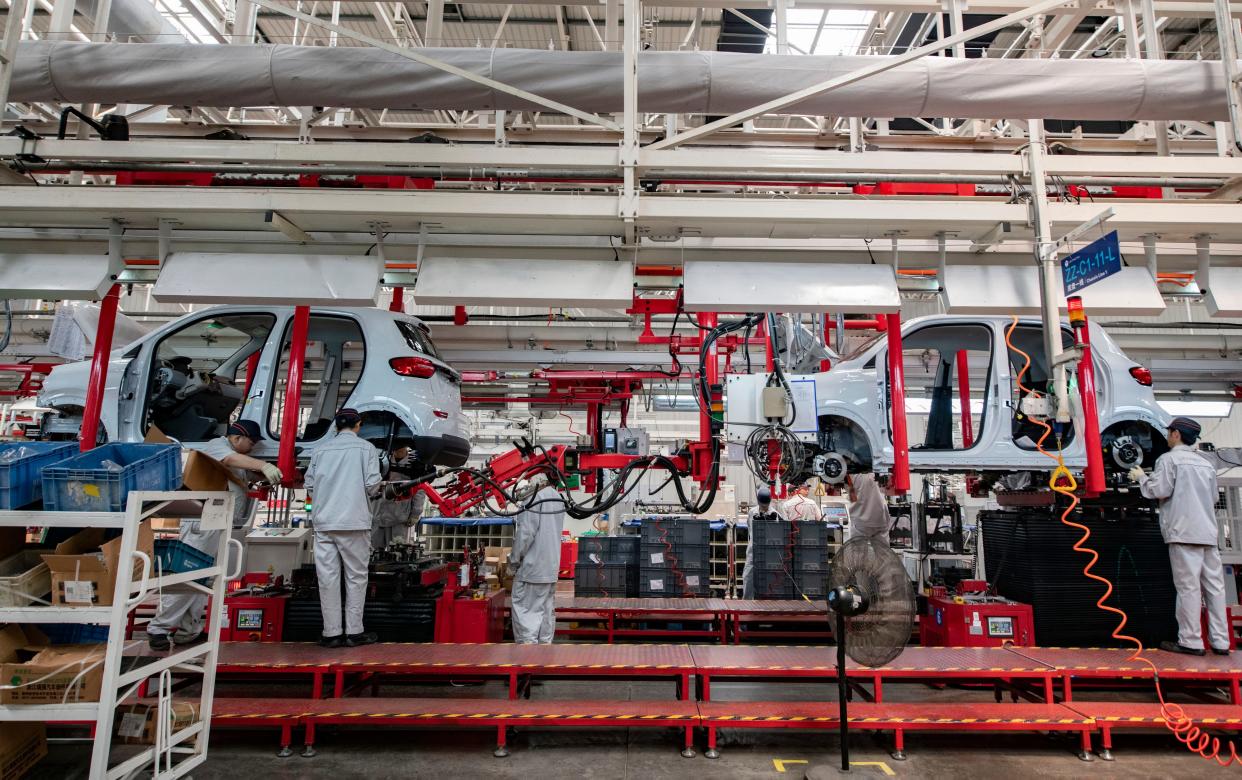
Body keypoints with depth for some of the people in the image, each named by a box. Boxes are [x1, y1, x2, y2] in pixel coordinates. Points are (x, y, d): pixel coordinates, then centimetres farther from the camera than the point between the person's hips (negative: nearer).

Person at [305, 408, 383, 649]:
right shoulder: (366, 448, 0)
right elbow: (372, 484, -6)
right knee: (355, 576, 6)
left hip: (324, 521, 3)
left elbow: (310, 484, 7)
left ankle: (331, 633, 10)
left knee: (328, 577, 6)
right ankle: (354, 632, 8)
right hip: (354, 521, -3)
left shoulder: (321, 449, 7)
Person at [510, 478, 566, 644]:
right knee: (547, 609, 14)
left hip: (531, 567, -8)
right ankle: (545, 643, 21)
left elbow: (525, 534, -18)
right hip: (552, 568, 8)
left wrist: (514, 559, -6)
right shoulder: (558, 498, 7)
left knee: (525, 610, 0)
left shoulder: (533, 499, -18)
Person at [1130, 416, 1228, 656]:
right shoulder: (1205, 463, 18)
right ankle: (1220, 641, 11)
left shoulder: (1169, 459, -4)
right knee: (1214, 586, 8)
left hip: (1184, 531, -7)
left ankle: (1190, 641, -5)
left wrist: (1141, 477, 5)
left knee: (1188, 586, -6)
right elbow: (1213, 497, 23)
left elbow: (1159, 490, -11)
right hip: (1208, 532, 7)